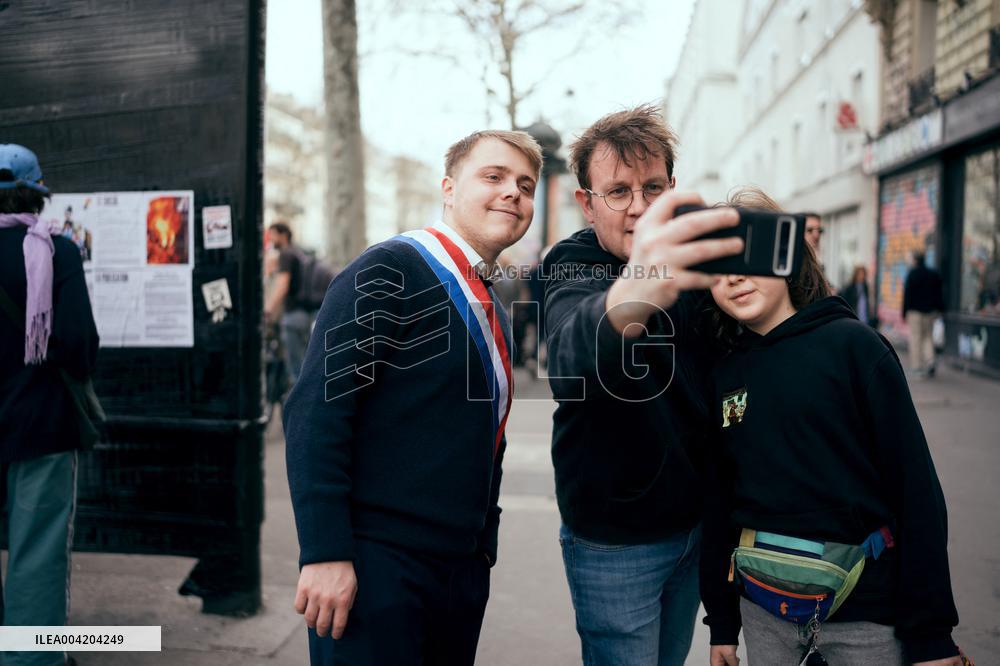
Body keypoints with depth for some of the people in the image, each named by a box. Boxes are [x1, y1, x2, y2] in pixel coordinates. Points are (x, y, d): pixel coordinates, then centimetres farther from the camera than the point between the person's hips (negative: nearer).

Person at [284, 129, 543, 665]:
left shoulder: (492, 313, 14)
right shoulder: (390, 269, -11)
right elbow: (316, 412, -18)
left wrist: (484, 546, 17)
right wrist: (325, 553, -21)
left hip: (463, 572, 8)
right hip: (376, 565, -8)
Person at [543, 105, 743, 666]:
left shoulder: (687, 265, 1)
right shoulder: (575, 275, -19)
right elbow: (572, 364, -43)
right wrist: (627, 299, -65)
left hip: (694, 522, 6)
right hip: (615, 539, -6)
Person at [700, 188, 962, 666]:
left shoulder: (852, 345, -10)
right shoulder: (723, 374, 2)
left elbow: (914, 486, -10)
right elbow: (718, 500, 8)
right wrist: (721, 622, 10)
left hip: (867, 608, -3)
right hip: (763, 609, 4)